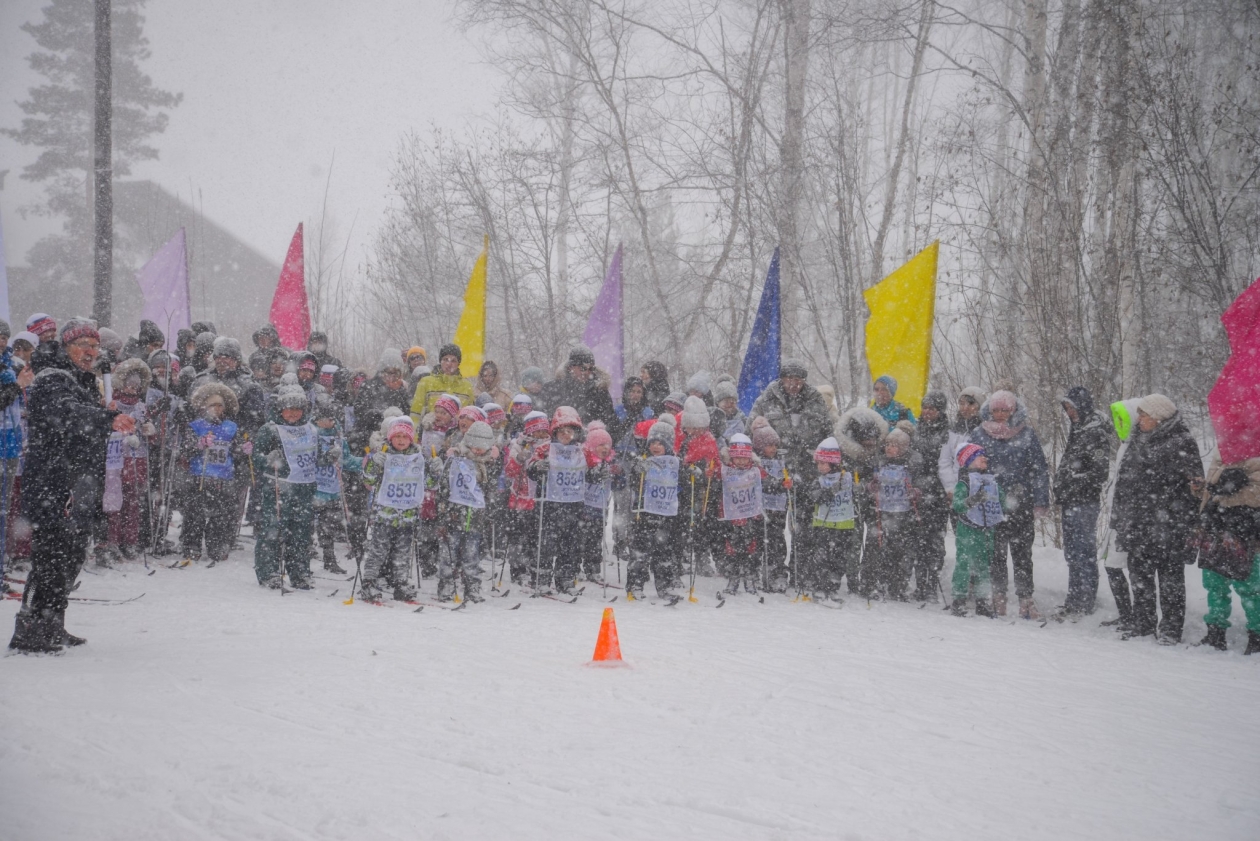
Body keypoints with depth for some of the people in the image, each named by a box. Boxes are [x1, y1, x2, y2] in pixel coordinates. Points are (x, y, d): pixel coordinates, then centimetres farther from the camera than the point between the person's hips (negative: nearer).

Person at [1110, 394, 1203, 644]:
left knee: (1170, 577, 2)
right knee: (1140, 576, 12)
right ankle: (1143, 625, 23)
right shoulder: (1139, 441, 14)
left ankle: (1171, 629, 9)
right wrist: (1120, 518, 17)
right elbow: (1124, 481, 18)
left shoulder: (1181, 442, -8)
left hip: (1169, 527, -7)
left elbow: (1195, 481, -10)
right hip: (1139, 525, 7)